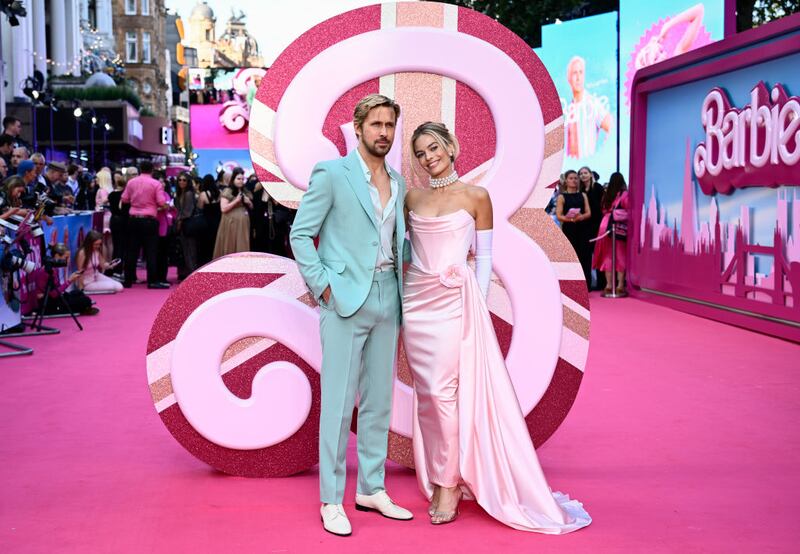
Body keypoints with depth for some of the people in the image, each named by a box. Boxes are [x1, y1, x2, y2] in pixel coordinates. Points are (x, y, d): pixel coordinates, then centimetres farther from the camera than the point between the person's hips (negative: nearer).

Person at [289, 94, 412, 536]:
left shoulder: (398, 182, 14)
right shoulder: (331, 173, -4)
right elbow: (300, 233, -5)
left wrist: (405, 272, 6)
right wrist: (322, 285, -11)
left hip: (386, 301, 6)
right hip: (345, 300, -6)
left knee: (378, 401, 11)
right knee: (338, 403, -3)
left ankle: (371, 490, 22)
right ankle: (331, 501, 5)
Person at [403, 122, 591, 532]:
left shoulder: (475, 196, 0)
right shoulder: (412, 199, 10)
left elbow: (484, 256, 0)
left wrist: (478, 305, -5)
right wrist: (400, 294, 9)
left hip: (454, 301, -4)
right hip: (416, 302, 4)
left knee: (445, 390, -10)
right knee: (426, 393, 6)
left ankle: (449, 485, -1)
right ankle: (439, 478, 16)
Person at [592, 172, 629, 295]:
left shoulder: (607, 194, 9)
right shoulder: (624, 194, -5)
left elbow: (604, 210, 12)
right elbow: (629, 211, -7)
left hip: (605, 225, 4)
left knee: (608, 255, 9)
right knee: (620, 255, 2)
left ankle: (608, 284, 8)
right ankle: (620, 285, -1)